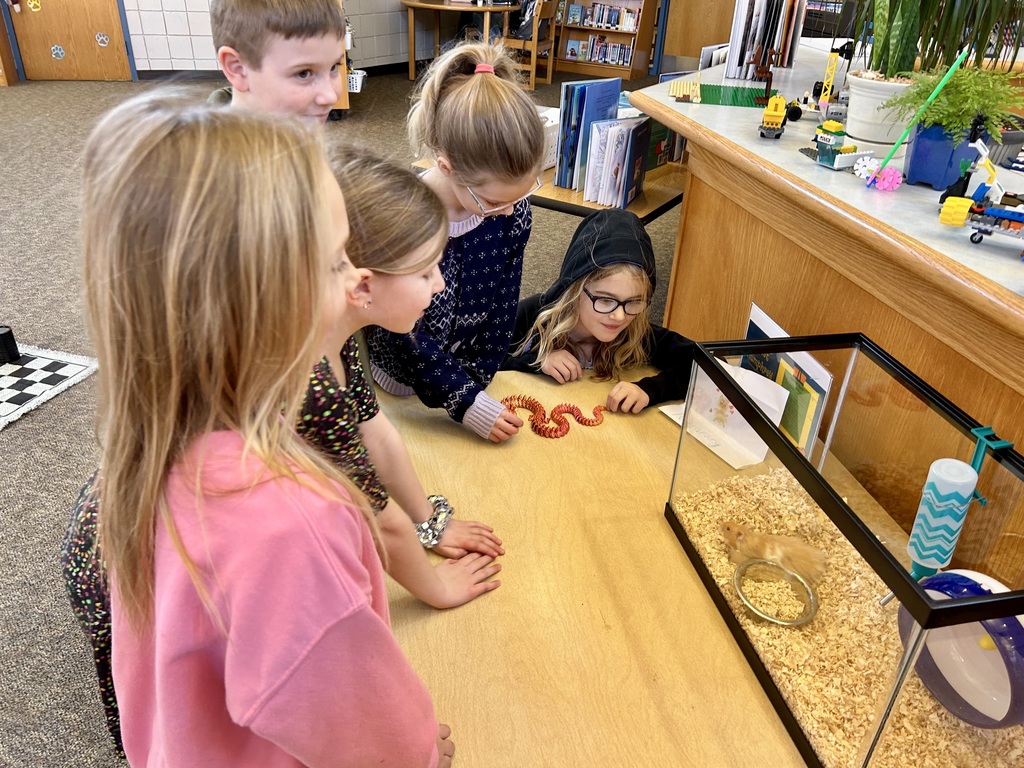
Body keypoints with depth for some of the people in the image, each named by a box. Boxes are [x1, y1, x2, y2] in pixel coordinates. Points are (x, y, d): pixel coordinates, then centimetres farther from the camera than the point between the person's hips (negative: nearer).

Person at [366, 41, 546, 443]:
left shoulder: (513, 210, -15)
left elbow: (503, 301, -5)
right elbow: (406, 334, -23)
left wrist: (479, 379, -7)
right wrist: (466, 402, -23)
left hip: (469, 369, 4)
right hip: (402, 375, -3)